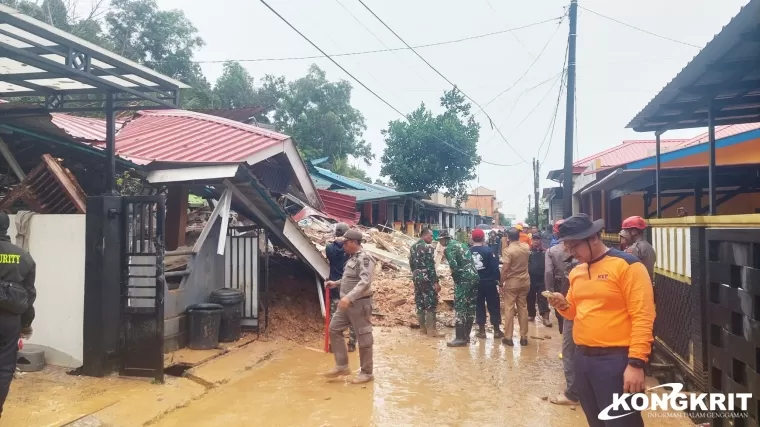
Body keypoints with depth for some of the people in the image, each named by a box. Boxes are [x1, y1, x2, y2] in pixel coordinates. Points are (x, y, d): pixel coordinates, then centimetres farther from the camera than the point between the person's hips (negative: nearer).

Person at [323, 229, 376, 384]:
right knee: (334, 329, 12)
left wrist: (349, 297, -39)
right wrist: (336, 283, 21)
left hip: (360, 303, -10)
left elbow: (365, 282, -30)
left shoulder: (364, 258, -18)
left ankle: (366, 372, 13)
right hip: (347, 303, 10)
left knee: (363, 337, 0)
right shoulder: (352, 257, 12)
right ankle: (342, 366, 20)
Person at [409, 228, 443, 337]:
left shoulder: (413, 247, 11)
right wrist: (436, 282, -16)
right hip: (426, 278, -8)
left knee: (419, 304, 11)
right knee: (431, 304, -2)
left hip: (416, 277, 8)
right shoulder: (427, 247, -14)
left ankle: (422, 328, 17)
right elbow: (431, 267, -18)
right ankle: (431, 330, -1)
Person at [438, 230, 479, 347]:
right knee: (470, 307, 13)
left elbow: (453, 265, -20)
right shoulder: (461, 244, 20)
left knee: (460, 308, -2)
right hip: (475, 277, 9)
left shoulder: (448, 249, -6)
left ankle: (460, 338, -1)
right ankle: (466, 335, 22)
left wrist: (454, 275, -2)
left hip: (463, 279, -8)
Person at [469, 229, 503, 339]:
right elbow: (495, 267, -14)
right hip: (489, 282, -3)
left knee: (479, 306, 12)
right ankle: (497, 330, 13)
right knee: (494, 306, 8)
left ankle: (481, 330, 14)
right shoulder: (488, 250, -12)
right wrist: (497, 279, -4)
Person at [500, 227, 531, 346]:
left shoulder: (508, 250, -17)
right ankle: (524, 337, 16)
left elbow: (505, 269, -20)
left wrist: (501, 283, -9)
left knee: (509, 309, 3)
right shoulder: (526, 247, 0)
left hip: (512, 283, -5)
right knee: (523, 308, 11)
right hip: (525, 282, 5)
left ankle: (508, 337, 5)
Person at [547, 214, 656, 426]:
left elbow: (642, 318, -16)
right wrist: (564, 306, 0)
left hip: (615, 359, -7)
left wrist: (636, 363, -20)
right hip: (582, 357, 7)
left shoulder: (627, 265, -12)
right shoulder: (576, 272, 12)